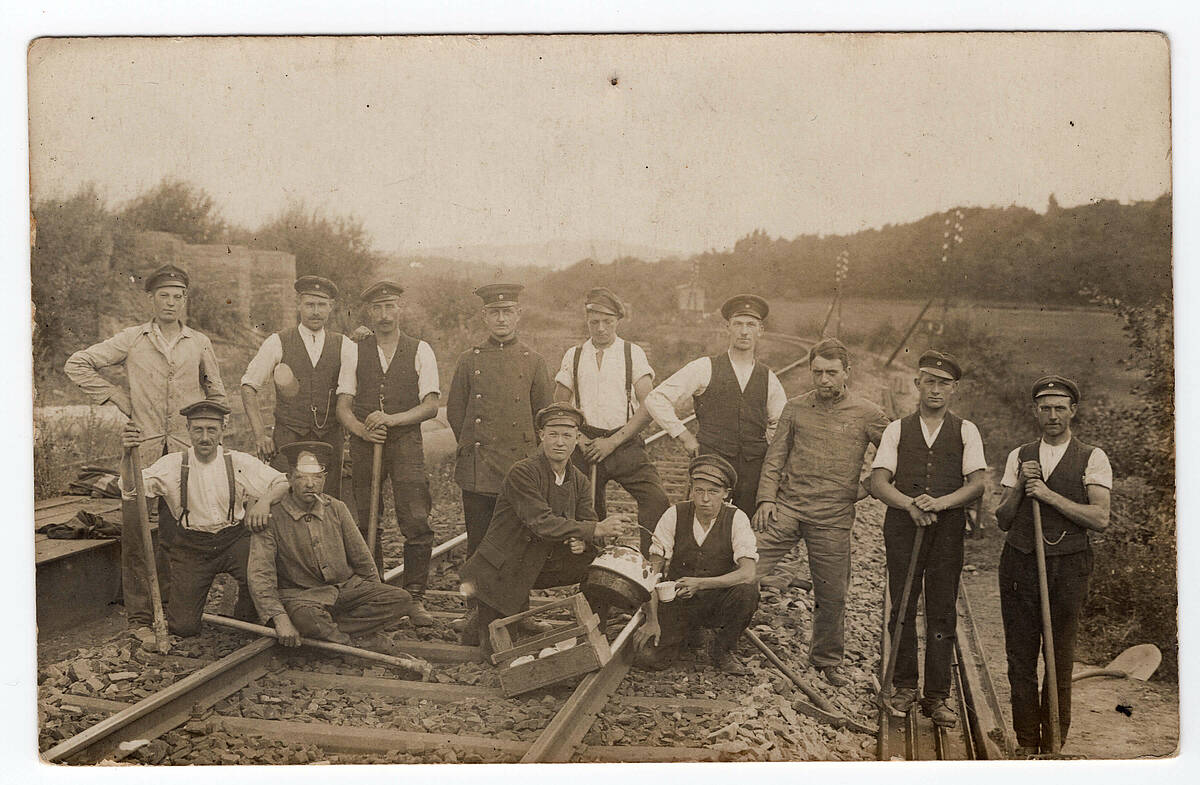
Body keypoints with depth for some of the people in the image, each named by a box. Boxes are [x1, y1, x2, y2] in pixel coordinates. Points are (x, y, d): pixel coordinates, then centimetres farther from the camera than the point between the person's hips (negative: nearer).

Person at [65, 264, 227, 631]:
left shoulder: (200, 343, 10)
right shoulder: (131, 340, 5)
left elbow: (217, 395, 18)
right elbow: (77, 365, 7)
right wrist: (115, 396, 2)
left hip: (187, 450, 1)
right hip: (144, 449, -1)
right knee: (136, 529, -3)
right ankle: (139, 614, 5)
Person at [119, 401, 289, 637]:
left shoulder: (238, 462, -4)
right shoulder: (173, 464, -4)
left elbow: (282, 483, -4)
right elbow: (131, 490, -13)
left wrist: (265, 500, -27)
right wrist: (128, 455, -32)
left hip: (234, 540, 0)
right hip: (190, 548, 0)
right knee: (183, 626, -6)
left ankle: (245, 619, 3)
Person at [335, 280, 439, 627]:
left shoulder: (420, 352, 6)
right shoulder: (356, 353, 11)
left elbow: (431, 405, -1)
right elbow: (343, 406, 7)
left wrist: (391, 419, -15)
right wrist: (363, 429, -13)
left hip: (406, 443, -2)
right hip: (363, 445, 2)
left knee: (416, 523, -9)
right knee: (366, 524, 5)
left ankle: (414, 598, 0)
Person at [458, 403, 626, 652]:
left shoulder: (579, 482, 2)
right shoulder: (522, 473, -21)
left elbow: (589, 525, -3)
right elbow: (542, 523, -30)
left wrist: (582, 540, -28)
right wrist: (595, 529, -36)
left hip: (540, 566, 6)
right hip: (498, 573, -6)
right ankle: (475, 630, 25)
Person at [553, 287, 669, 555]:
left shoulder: (633, 354, 3)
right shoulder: (573, 356, 10)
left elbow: (648, 407, -4)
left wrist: (613, 441, -10)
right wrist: (578, 438, -2)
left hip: (625, 442, -2)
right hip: (586, 446, 2)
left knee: (657, 500, -19)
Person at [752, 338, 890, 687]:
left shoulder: (868, 415, 1)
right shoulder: (796, 407, 7)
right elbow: (775, 456, 9)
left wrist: (866, 489, 1)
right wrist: (766, 498, -2)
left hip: (833, 517, -1)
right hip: (787, 507, 1)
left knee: (832, 595, 8)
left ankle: (827, 660, 28)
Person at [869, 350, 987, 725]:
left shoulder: (965, 431, 9)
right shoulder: (897, 430, 10)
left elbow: (977, 484, -2)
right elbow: (878, 483, 0)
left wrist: (940, 502, -19)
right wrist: (911, 504, -17)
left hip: (947, 528, 0)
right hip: (902, 526, 0)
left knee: (942, 612, 1)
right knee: (902, 609, 4)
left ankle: (937, 696, 9)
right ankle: (904, 687, 18)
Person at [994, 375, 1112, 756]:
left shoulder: (1092, 458, 2)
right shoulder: (1019, 457, 12)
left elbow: (1100, 518, -10)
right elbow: (1003, 521, 11)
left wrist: (1050, 495, -15)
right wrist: (1020, 488, -5)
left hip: (1067, 567, -2)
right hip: (1020, 564, 3)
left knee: (1061, 659, 3)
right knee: (1020, 657, 4)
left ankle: (1053, 745, 15)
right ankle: (1026, 742, 16)